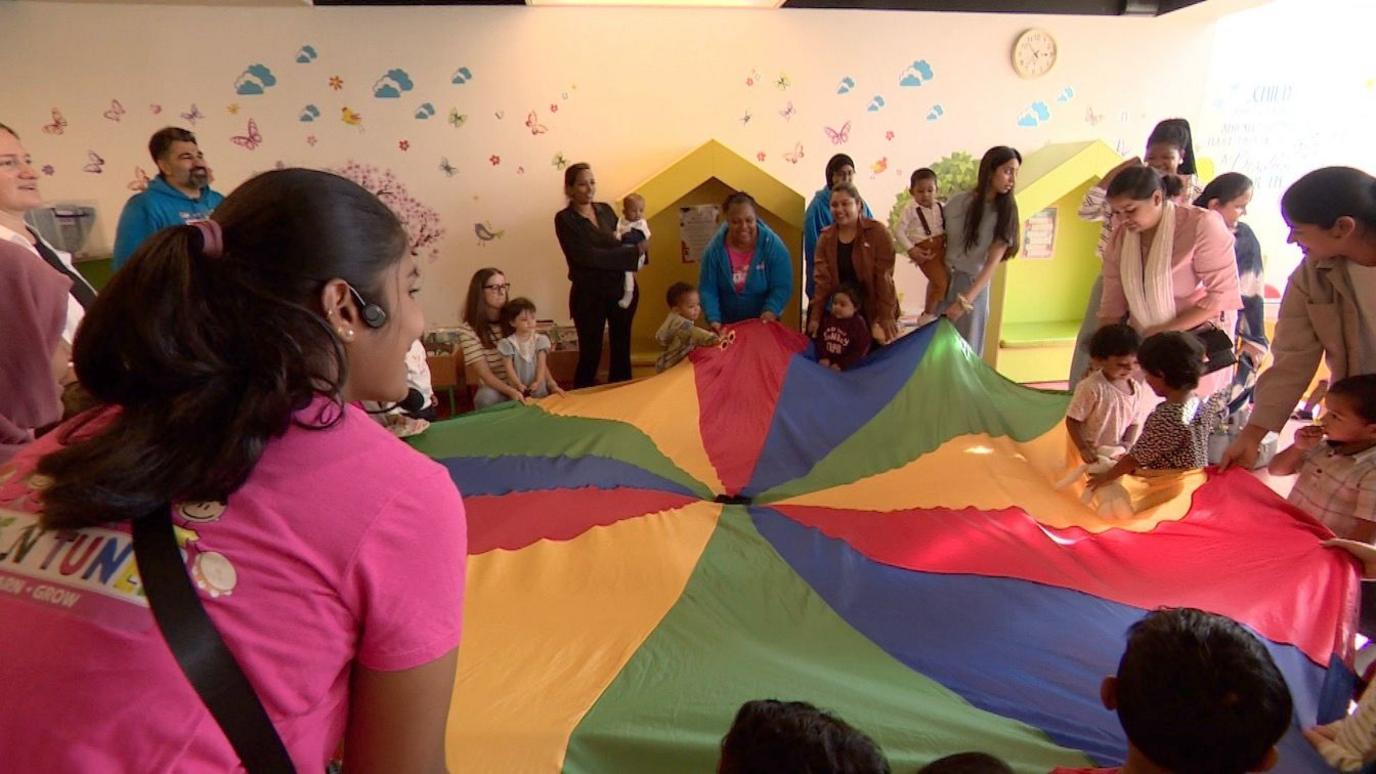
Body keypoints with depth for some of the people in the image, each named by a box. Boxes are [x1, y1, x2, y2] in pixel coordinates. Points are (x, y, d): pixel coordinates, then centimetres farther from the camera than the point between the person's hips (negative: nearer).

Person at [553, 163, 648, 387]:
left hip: (622, 289, 5)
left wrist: (640, 246, -6)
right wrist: (636, 251, -19)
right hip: (590, 295, -5)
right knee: (590, 355, 1)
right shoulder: (565, 219, -8)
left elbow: (623, 238, 19)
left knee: (622, 351, 12)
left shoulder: (605, 209, 8)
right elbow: (588, 256, -19)